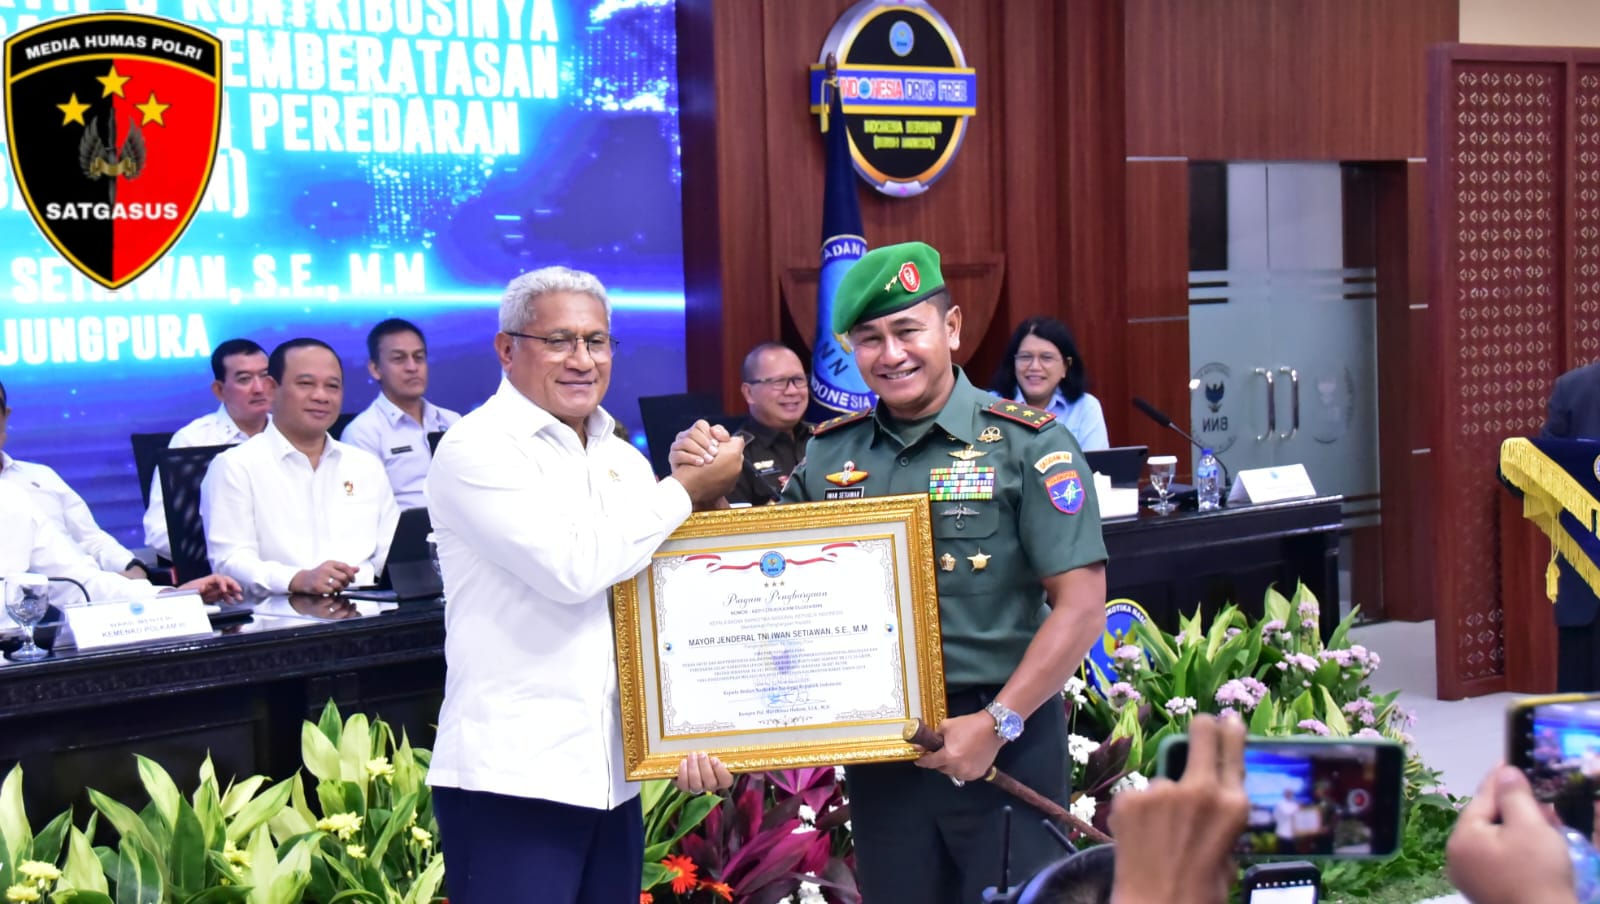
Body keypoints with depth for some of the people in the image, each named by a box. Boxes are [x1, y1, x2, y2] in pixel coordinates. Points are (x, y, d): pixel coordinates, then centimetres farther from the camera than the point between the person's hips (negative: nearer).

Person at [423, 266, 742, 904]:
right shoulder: (476, 448, -8)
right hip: (510, 776, -7)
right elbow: (574, 568, -20)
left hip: (613, 773, 7)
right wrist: (688, 489, -8)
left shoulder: (624, 460, 14)